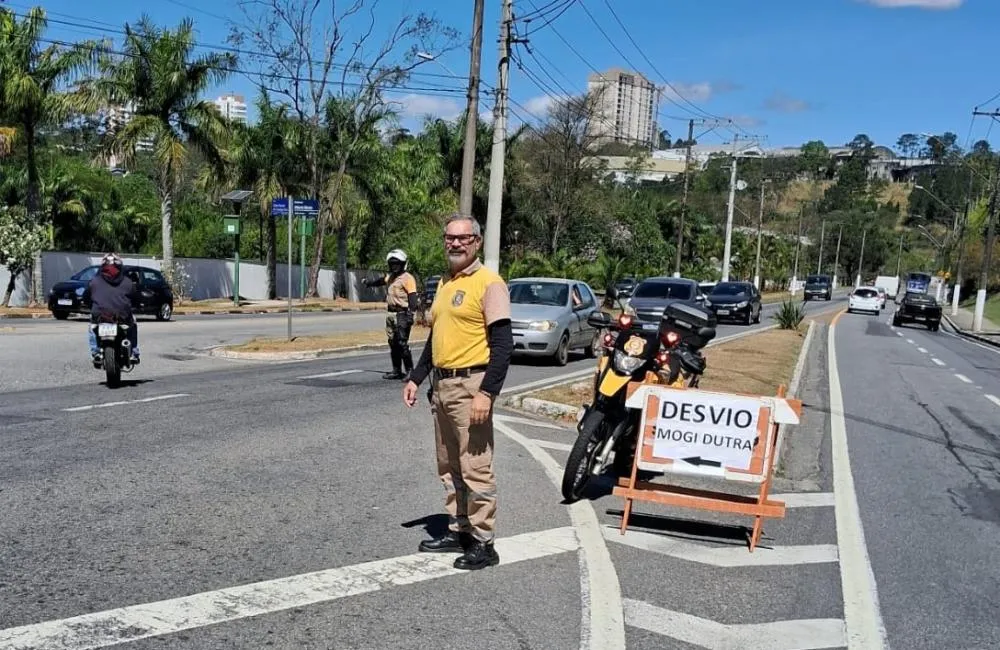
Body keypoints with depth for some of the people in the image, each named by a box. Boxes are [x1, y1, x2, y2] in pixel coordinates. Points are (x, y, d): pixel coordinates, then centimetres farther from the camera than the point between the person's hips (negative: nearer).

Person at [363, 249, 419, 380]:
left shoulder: (407, 278, -9)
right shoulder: (390, 277, 18)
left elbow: (412, 297, -17)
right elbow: (381, 280, 40)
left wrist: (410, 314, -26)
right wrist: (369, 282, 56)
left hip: (402, 315, -9)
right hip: (391, 315, 9)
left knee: (402, 343, -13)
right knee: (393, 344, 10)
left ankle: (409, 370, -7)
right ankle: (397, 371, 15)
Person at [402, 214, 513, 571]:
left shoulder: (488, 283, -10)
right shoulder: (445, 283, 16)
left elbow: (503, 344, -16)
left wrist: (487, 393, -22)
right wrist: (416, 378, 20)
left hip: (470, 386, -9)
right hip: (441, 385, 9)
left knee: (475, 469, -5)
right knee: (449, 468, 15)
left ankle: (483, 543, 5)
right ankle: (458, 531, 27)